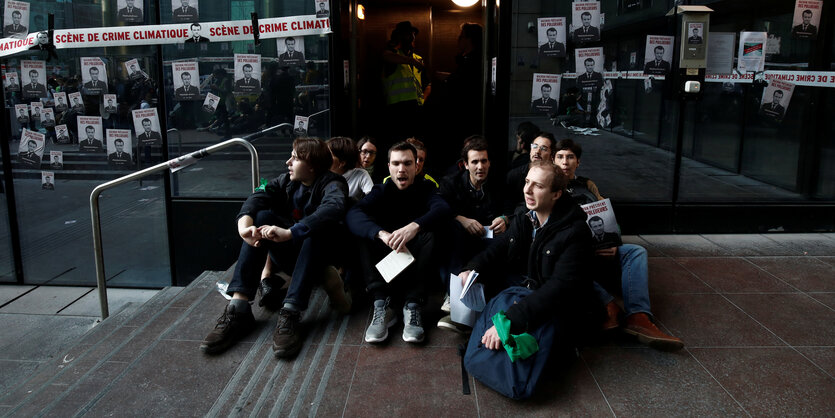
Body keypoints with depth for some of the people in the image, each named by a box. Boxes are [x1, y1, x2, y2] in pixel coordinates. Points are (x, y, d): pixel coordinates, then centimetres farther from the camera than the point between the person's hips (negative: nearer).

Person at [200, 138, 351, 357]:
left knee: (317, 229, -34)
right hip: (289, 256, 5)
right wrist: (244, 224, -36)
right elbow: (257, 198, -14)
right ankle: (238, 307, -31)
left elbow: (334, 208, -36)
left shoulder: (332, 183, -12)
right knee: (262, 217, -19)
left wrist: (290, 233, -46)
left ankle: (290, 314, -43)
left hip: (319, 254, -4)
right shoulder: (286, 182, 5)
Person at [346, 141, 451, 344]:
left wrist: (414, 226, -43)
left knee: (430, 233, -29)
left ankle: (412, 305, -34)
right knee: (366, 230, -24)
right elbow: (352, 214, -19)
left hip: (416, 260, -1)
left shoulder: (425, 189, 2)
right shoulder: (381, 191, 2)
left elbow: (442, 209, -22)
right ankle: (381, 304, -35)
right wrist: (381, 234, -40)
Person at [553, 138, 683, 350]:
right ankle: (609, 306, -48)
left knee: (636, 252, -18)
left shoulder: (587, 185, 23)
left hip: (597, 251, 4)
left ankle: (639, 317, -37)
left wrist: (613, 244, -4)